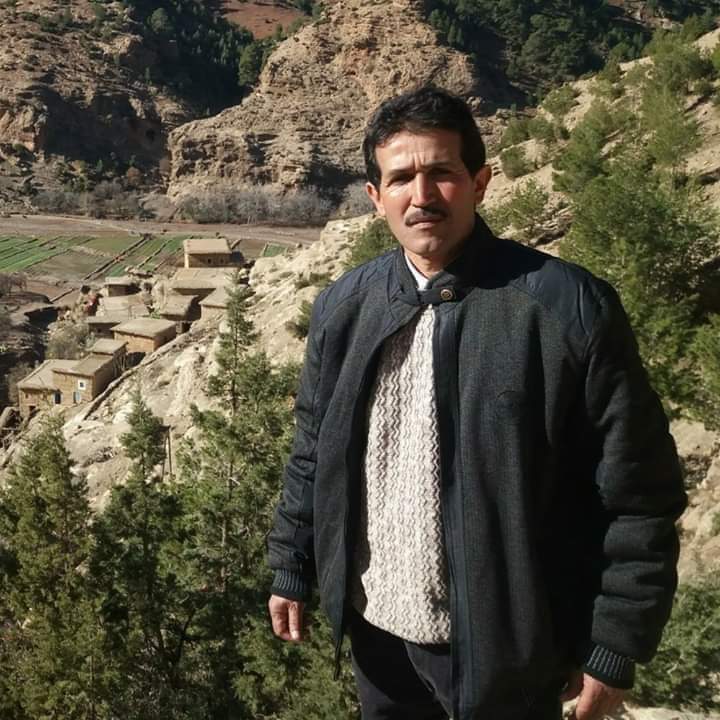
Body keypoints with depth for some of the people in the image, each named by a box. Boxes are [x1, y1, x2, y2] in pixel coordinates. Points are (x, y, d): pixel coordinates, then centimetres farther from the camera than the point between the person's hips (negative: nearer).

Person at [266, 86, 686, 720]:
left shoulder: (570, 307, -17)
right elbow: (313, 452, 8)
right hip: (376, 624, 4)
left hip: (501, 641, -3)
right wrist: (291, 569, 11)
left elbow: (638, 495, -13)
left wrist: (616, 645, -10)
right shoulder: (344, 306, -3)